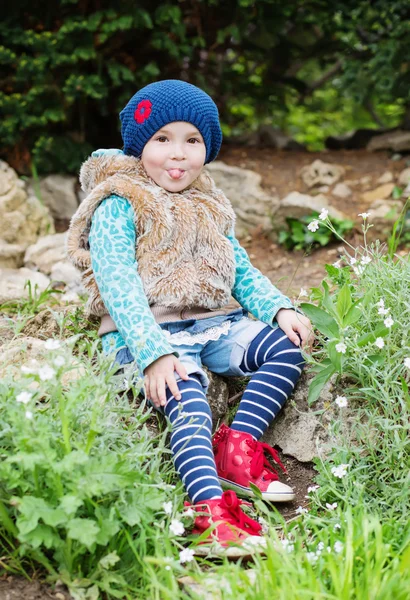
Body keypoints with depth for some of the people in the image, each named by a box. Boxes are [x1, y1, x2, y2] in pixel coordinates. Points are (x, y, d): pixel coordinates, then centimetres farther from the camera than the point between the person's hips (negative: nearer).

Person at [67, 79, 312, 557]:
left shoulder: (209, 207, 20)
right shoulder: (119, 207, -3)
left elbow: (242, 272, 19)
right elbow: (118, 286, -14)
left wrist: (280, 308, -3)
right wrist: (154, 353, -28)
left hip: (213, 325, 7)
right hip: (149, 336, -6)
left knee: (286, 348, -14)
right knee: (189, 404, -32)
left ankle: (237, 447, -22)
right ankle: (212, 510, -46)